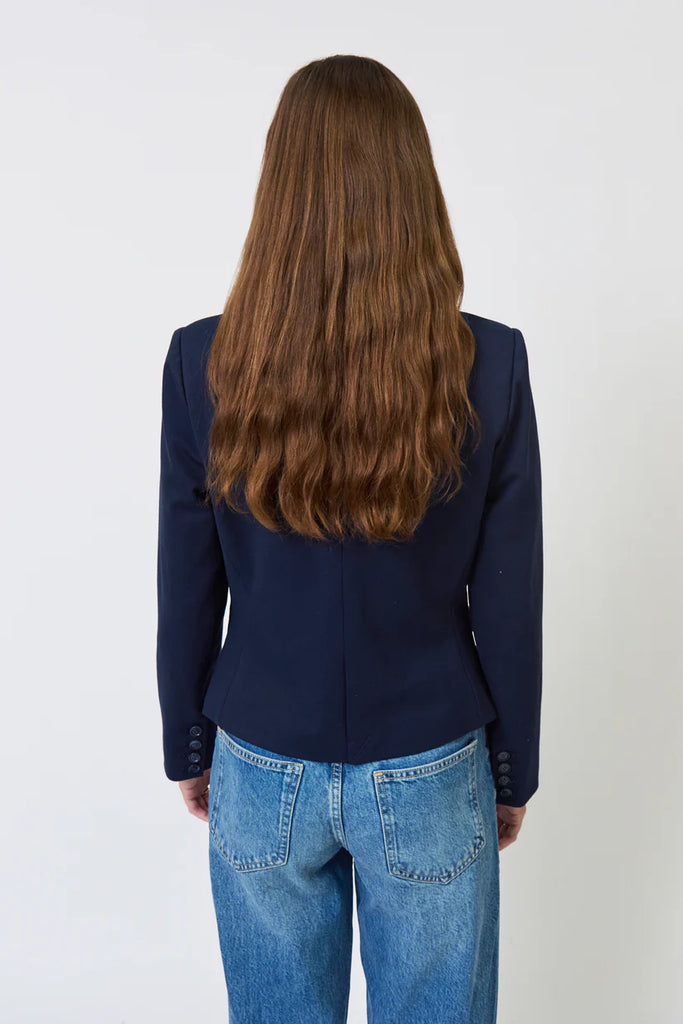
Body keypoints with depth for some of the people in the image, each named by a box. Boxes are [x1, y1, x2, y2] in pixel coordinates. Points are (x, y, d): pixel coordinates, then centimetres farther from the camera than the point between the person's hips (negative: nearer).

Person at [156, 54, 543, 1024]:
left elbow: (187, 595, -6)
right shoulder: (490, 366, -17)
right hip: (429, 778, 0)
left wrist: (188, 750, 11)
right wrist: (514, 771, 7)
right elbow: (509, 602, -9)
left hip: (261, 774, 1)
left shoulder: (202, 363, -14)